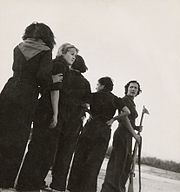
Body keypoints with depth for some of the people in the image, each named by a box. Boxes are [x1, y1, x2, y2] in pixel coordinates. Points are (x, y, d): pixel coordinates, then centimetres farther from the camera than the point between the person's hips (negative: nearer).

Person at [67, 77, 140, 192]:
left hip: (91, 127, -2)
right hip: (105, 131, 2)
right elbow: (127, 112, -2)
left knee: (81, 156, 6)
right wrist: (113, 119, 6)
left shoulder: (95, 96, 2)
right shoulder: (115, 99, 8)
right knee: (95, 160, 5)